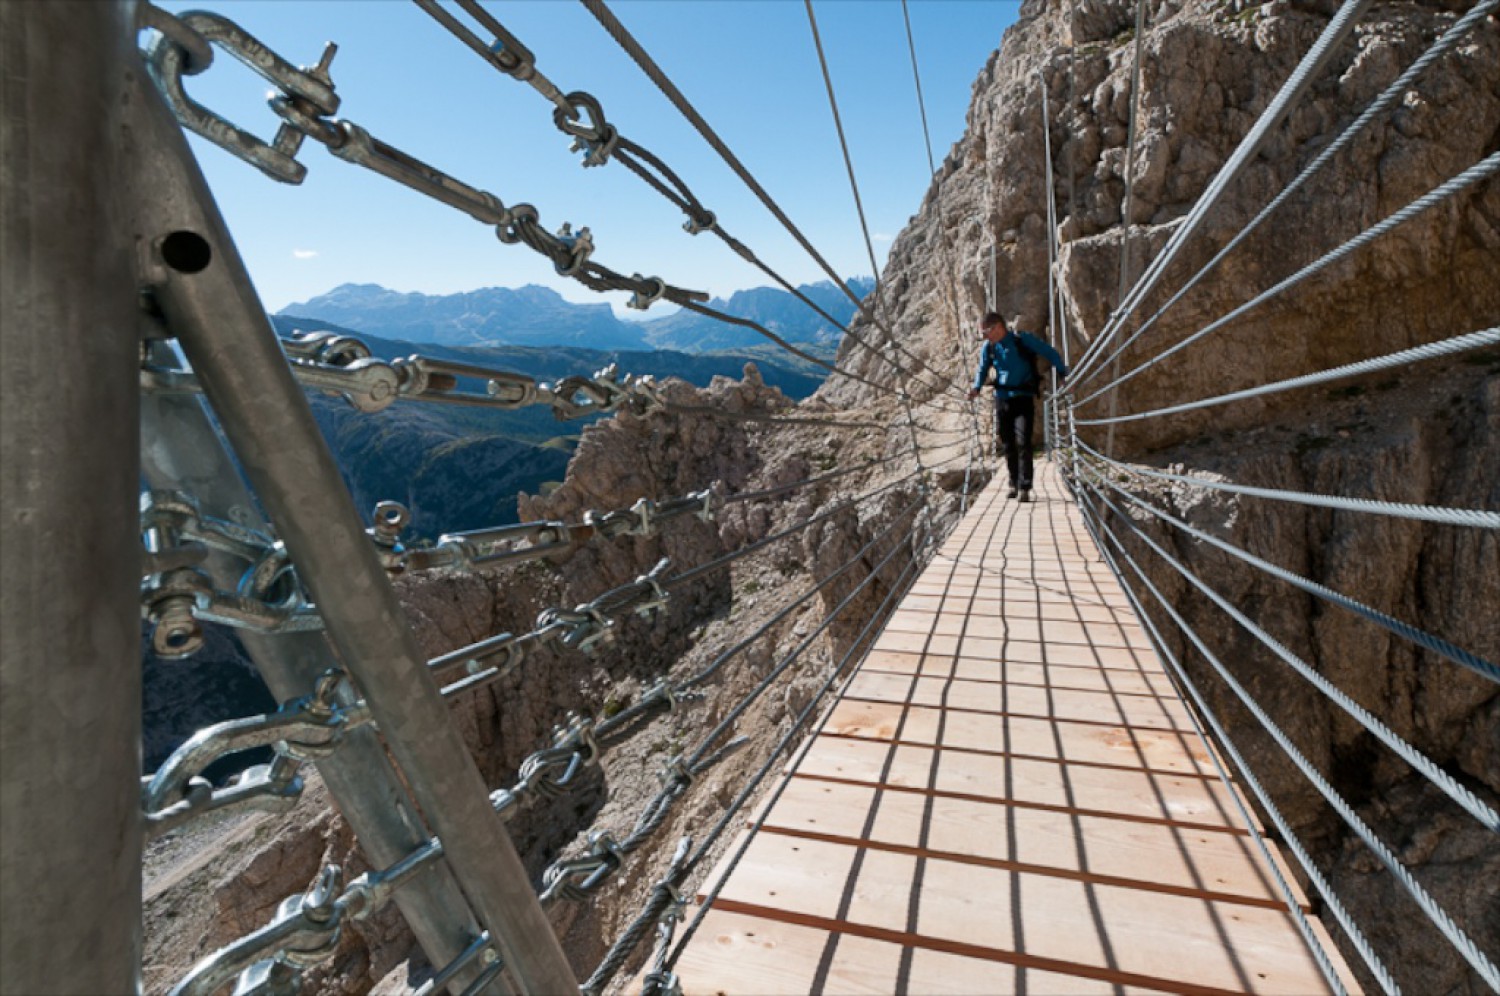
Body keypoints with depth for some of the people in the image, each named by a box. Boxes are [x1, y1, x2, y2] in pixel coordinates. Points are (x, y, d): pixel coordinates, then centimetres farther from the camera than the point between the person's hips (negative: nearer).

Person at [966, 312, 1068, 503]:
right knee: (1008, 444, 7)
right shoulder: (988, 347, 3)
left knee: (1023, 442, -12)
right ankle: (1014, 484, 20)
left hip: (1024, 399, -4)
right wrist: (976, 388, -3)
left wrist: (1062, 373, -4)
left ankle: (1025, 488, -9)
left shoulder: (1023, 340, -8)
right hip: (1002, 399, 4)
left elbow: (1050, 353, 0)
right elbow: (982, 370, 15)